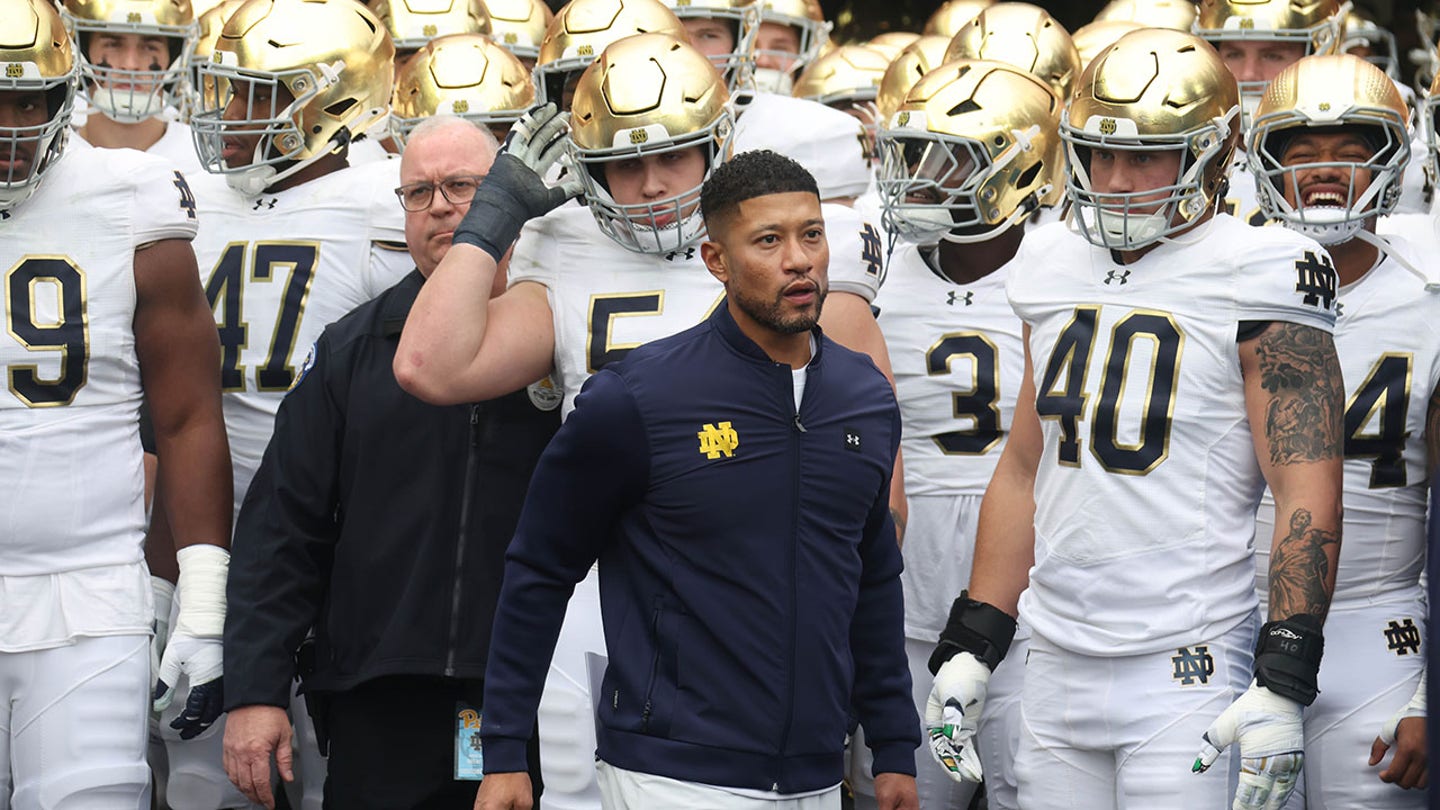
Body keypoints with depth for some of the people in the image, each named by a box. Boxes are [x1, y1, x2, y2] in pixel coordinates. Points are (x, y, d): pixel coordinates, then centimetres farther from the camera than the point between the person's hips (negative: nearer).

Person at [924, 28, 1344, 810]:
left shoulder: (1253, 282, -7)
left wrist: (1282, 686, -18)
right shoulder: (1057, 275, 12)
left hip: (1188, 674, -6)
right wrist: (969, 649, 16)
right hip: (1058, 668, 6)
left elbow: (1308, 496, -11)